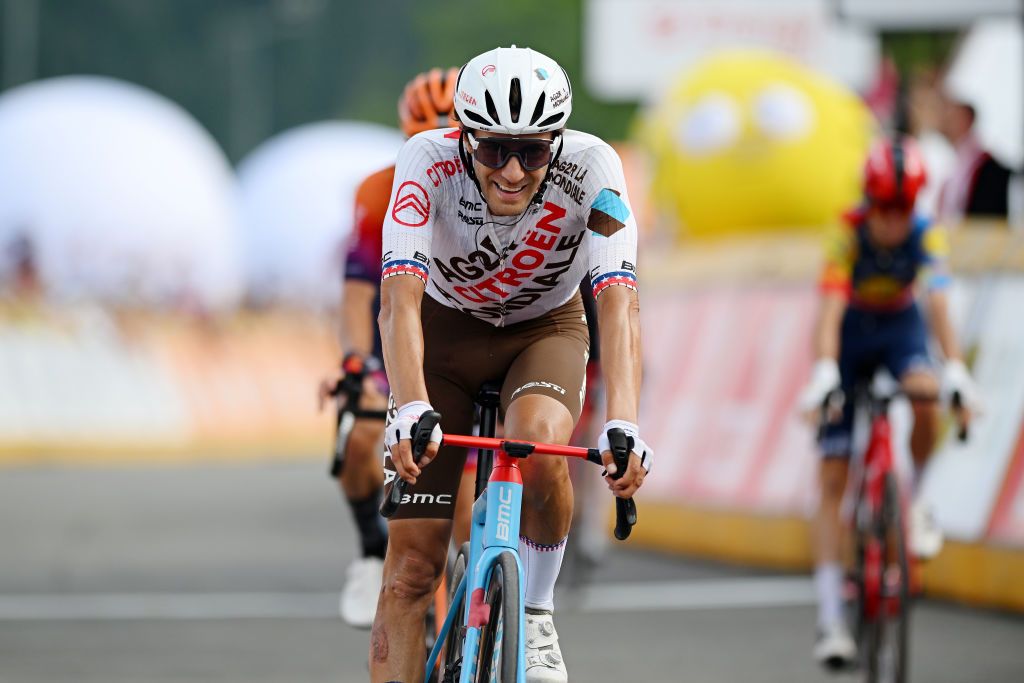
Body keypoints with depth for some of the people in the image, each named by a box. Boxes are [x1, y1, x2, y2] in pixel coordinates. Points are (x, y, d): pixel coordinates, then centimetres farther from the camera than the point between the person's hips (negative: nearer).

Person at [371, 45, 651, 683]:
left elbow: (619, 303, -39)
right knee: (412, 562, -8)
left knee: (540, 440, -34)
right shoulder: (430, 161, -31)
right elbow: (400, 297, -40)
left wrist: (623, 426, -53)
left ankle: (536, 616, -10)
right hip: (448, 327, 0)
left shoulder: (589, 169, -30)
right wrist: (411, 410, -56)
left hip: (546, 327, 0)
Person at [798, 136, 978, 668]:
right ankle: (830, 620, -11)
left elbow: (938, 304, -34)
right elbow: (831, 309, -37)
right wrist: (823, 373, -52)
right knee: (832, 479, -9)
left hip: (899, 327, 1)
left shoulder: (925, 237, -23)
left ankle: (912, 500, -4)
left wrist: (955, 368, -48)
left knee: (926, 399, -35)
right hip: (850, 332, -1)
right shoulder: (849, 236, -27)